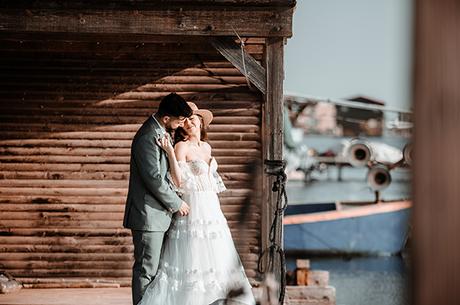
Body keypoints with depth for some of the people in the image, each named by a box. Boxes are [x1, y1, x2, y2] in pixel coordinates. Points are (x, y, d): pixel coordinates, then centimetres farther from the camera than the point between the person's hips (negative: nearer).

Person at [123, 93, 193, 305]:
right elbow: (153, 178, -22)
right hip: (148, 216, -10)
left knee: (155, 268, 13)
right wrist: (176, 203, -12)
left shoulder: (160, 134, 13)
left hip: (159, 214, 10)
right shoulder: (147, 138, -19)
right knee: (147, 269, -5)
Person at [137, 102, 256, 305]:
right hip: (193, 210, -7)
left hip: (212, 210, 7)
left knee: (215, 261, 8)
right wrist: (170, 154, -26)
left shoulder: (206, 147, 12)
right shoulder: (181, 146, -8)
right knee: (192, 257, -8)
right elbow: (179, 182, -17)